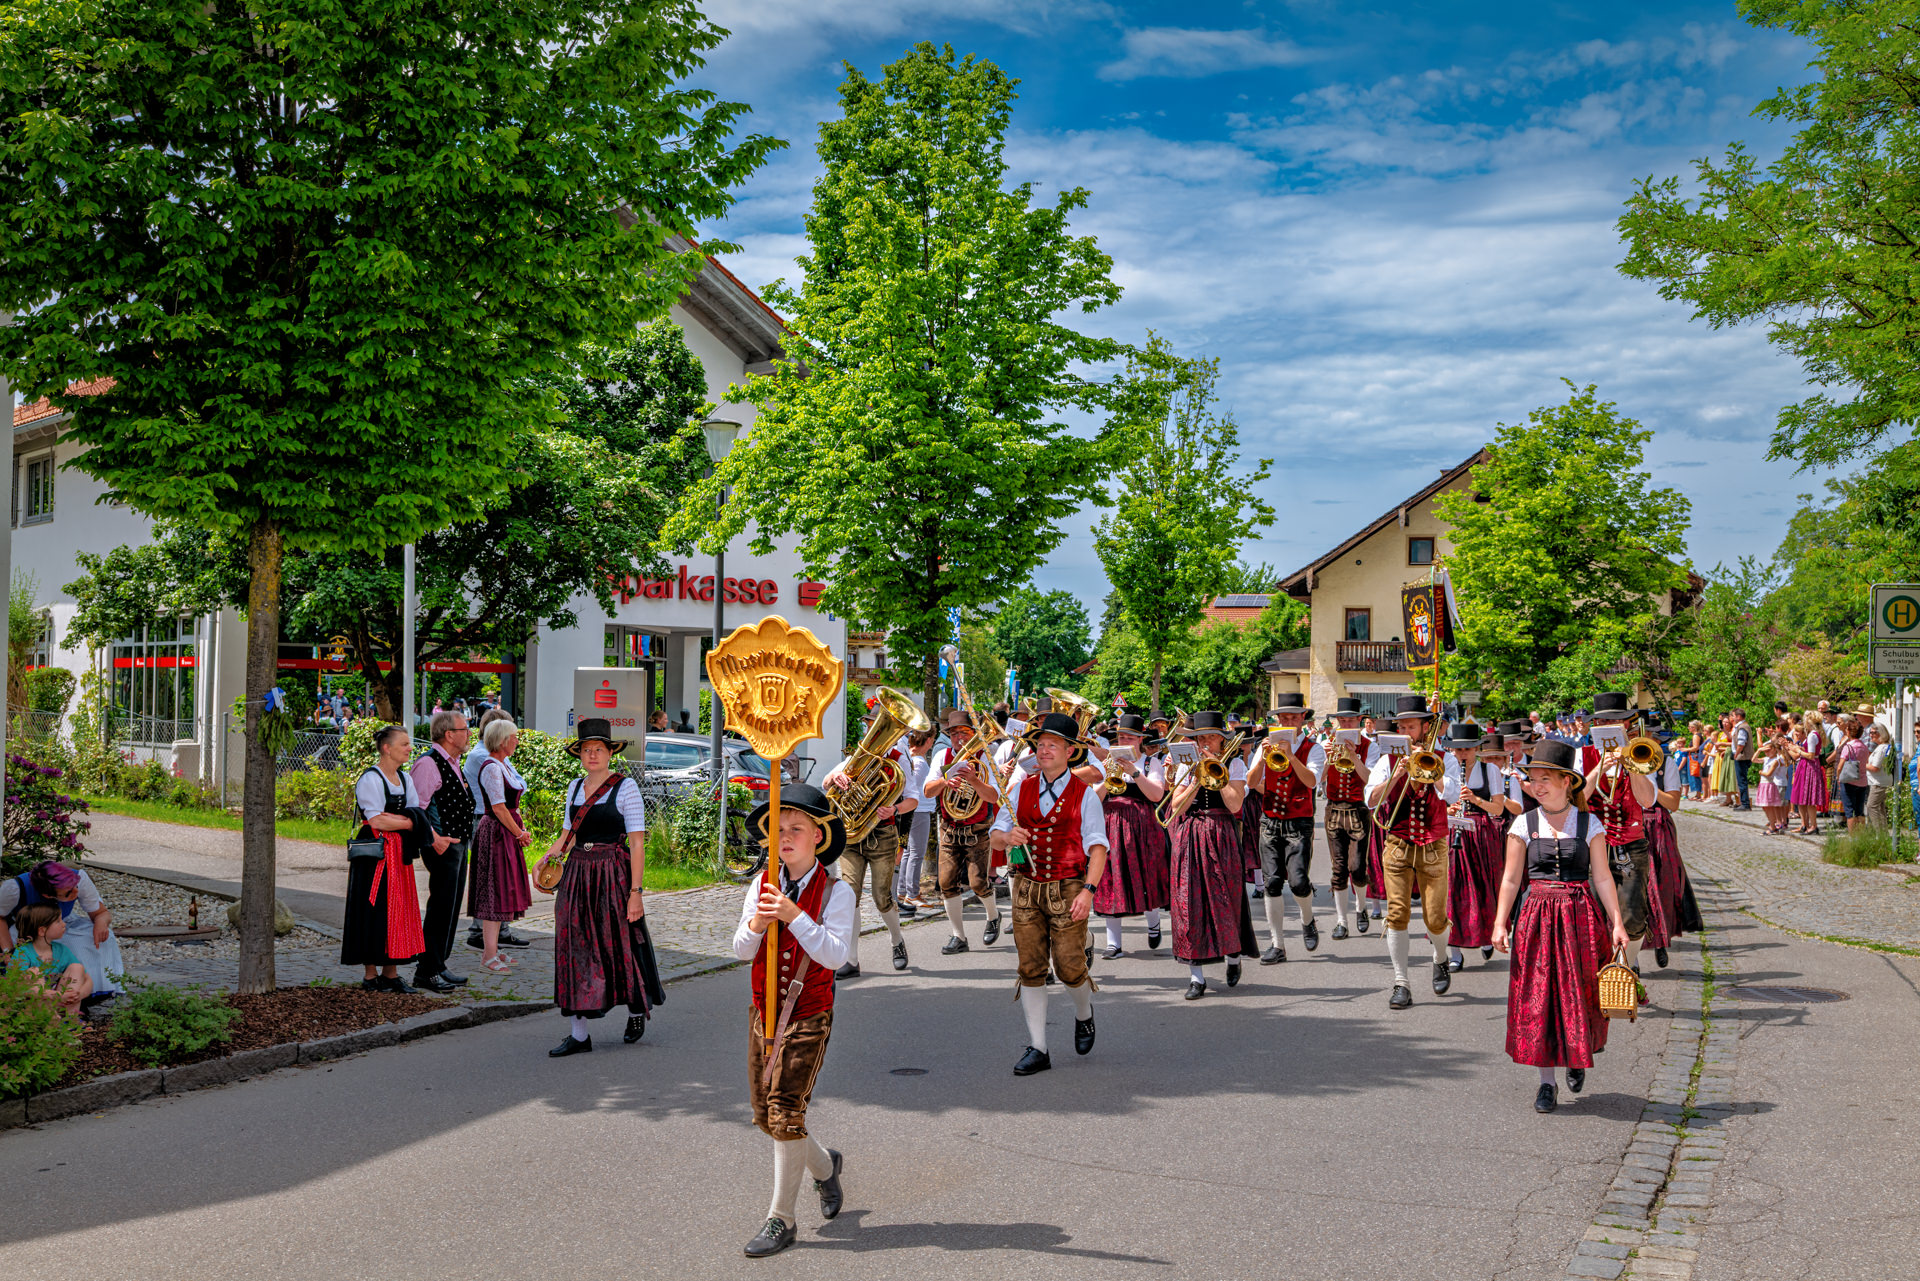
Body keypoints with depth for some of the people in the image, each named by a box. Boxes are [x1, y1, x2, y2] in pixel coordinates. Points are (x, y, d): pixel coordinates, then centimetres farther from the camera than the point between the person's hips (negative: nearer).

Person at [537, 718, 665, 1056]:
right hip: (577, 875, 5)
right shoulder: (575, 787, 12)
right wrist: (550, 855, -4)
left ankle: (637, 1011, 30)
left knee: (621, 945, 3)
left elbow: (637, 842, -9)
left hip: (613, 875, -5)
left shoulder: (625, 787, -6)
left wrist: (635, 891, -15)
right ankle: (578, 1034, 6)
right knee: (575, 949, 2)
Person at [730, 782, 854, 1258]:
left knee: (785, 1110, -9)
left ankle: (782, 1217, 4)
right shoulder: (762, 885, 3)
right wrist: (756, 923, -19)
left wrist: (793, 916, -26)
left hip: (809, 1013, -5)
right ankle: (824, 1166, 39)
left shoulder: (836, 891, -9)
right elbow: (741, 950, 2)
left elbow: (836, 954, -19)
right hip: (764, 1008, 5)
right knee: (765, 1112, 11)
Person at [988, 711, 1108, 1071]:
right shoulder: (1022, 789, 7)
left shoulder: (1084, 795, -2)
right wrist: (1008, 837, -16)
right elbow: (995, 837, 7)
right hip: (1027, 888, 3)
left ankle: (1084, 1013, 29)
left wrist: (1088, 889, -17)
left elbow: (1098, 848, -6)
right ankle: (1037, 1048, 10)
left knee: (1069, 967, -5)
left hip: (1067, 889, -3)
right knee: (1030, 968, 2)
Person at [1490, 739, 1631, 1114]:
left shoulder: (1588, 824, 2)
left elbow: (1602, 877, 3)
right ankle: (1547, 1082, 10)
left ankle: (1577, 1058, 32)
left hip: (1581, 916, 0)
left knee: (1580, 995, 1)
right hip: (1537, 916, 0)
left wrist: (1617, 922, -4)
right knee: (1537, 998, 0)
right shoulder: (1524, 825, 2)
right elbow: (1511, 879, 3)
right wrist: (1500, 923, -4)